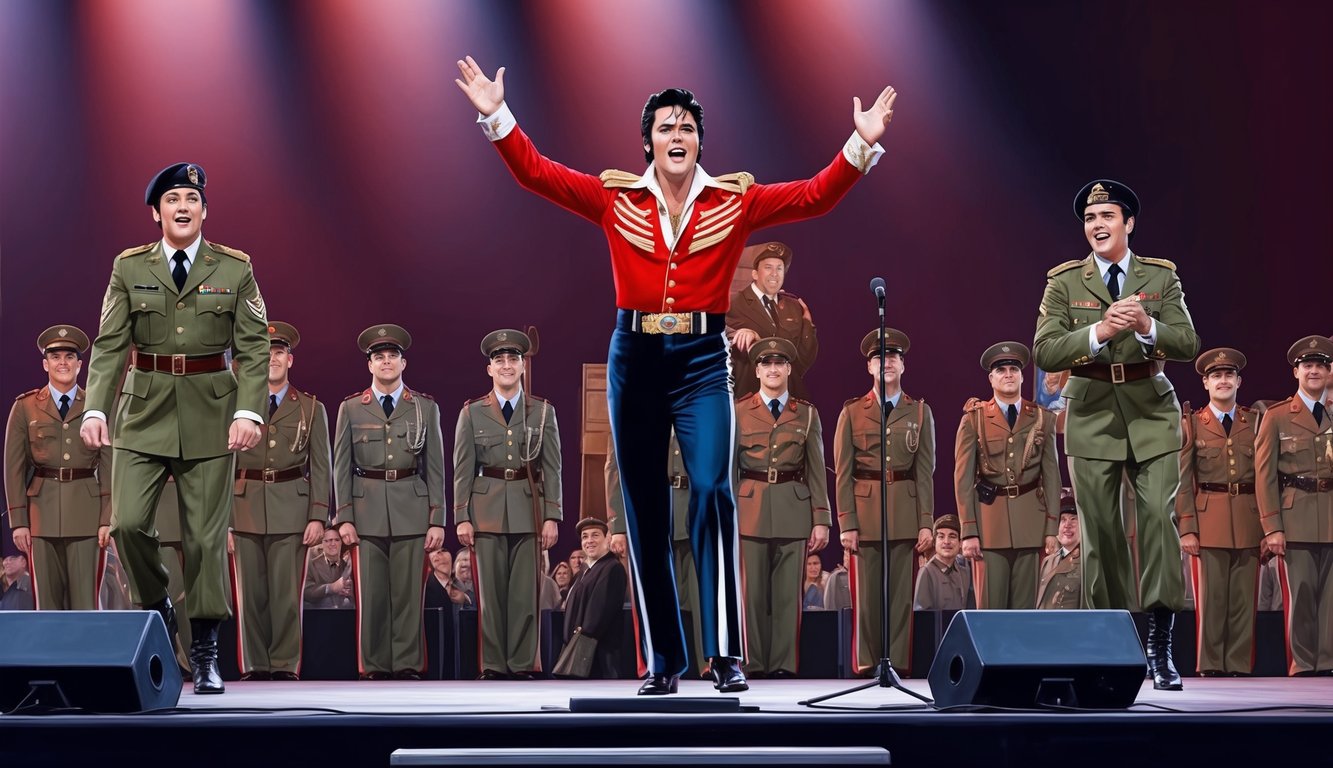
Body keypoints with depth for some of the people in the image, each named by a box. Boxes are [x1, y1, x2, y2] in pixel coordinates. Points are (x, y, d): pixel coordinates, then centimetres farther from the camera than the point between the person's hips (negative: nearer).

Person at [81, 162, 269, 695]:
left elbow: (254, 347, -1)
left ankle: (205, 655, 11)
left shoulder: (235, 269, 2)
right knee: (127, 524, -11)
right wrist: (95, 409, -13)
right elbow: (109, 345, 0)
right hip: (144, 414, 1)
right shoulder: (129, 268, 4)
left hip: (211, 415, -1)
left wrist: (249, 411, -14)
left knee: (207, 536, 0)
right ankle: (155, 607, 18)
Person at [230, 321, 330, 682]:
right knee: (251, 594, 2)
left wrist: (318, 516, -4)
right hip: (246, 507, 1)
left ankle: (285, 665, 0)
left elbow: (320, 467, 6)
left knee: (287, 593, -5)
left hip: (291, 508, -1)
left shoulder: (311, 409, 10)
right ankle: (254, 666, 8)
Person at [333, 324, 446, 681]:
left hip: (412, 510, 0)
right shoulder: (351, 409, 7)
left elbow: (435, 468, 6)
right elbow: (341, 467, 6)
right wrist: (343, 517, -2)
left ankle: (408, 665, 6)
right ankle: (374, 667, 7)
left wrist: (437, 520, -1)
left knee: (409, 592, 0)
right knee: (371, 594, 1)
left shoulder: (426, 408, 7)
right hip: (367, 511, 0)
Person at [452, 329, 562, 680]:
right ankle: (493, 665, 6)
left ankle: (523, 665, 5)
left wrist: (552, 517, -2)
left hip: (529, 509, 0)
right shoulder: (472, 413, 6)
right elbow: (463, 469, 5)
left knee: (526, 591, -1)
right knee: (491, 591, 1)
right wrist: (461, 517, -2)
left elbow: (552, 469, 5)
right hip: (487, 510, 0)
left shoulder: (543, 411, 8)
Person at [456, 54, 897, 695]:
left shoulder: (734, 202, 4)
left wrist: (861, 145, -14)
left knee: (710, 488, -18)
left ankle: (726, 654, -12)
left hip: (702, 359, -2)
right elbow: (537, 173, 3)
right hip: (635, 356, 2)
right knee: (644, 510, 5)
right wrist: (498, 117, -6)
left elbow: (815, 196, -3)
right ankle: (662, 662, 14)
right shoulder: (615, 199, 6)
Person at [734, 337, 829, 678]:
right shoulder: (738, 412, 7)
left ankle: (783, 666, 5)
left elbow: (816, 470, 7)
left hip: (794, 510, 1)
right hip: (751, 509, 0)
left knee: (788, 592, 0)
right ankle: (755, 666, 8)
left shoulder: (807, 414, 9)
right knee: (753, 591, 1)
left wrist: (821, 519, 1)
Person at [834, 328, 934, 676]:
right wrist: (846, 523, -4)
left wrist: (927, 523, -1)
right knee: (867, 594, 0)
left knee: (901, 594, 1)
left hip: (906, 513, 1)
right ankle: (866, 666, 7)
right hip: (865, 511, -1)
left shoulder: (920, 412, 9)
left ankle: (897, 664, 7)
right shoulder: (852, 412, 6)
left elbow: (926, 472, 6)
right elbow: (843, 473, 3)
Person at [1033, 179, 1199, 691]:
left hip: (1152, 413, 0)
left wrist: (1147, 326, -24)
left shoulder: (1161, 276, 5)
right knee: (1100, 531, 0)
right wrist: (1100, 331, -24)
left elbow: (1188, 344, -4)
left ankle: (1160, 646, -8)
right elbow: (1045, 352, -9)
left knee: (1158, 516, -14)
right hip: (1092, 415, 0)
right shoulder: (1065, 282, 2)